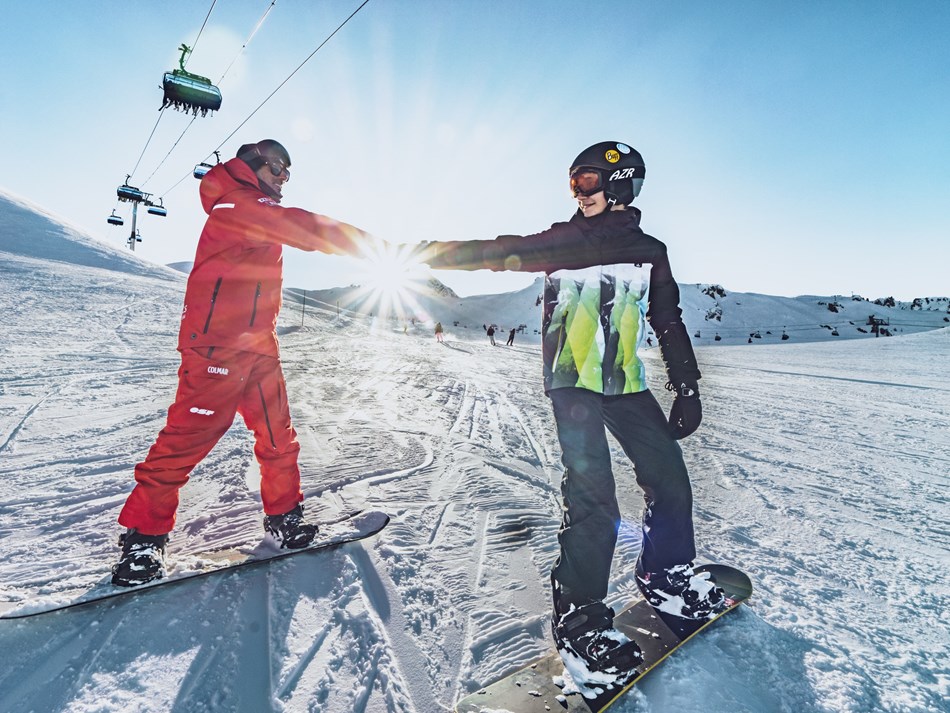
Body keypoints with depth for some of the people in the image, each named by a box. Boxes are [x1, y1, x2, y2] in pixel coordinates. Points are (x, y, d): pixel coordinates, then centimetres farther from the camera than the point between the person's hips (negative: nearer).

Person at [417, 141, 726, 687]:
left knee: (671, 480, 5)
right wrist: (428, 253, -3)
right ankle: (580, 615, 3)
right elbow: (498, 252, 5)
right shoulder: (561, 240, 9)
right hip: (572, 381, -3)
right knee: (591, 495, -13)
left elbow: (670, 324, 14)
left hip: (627, 384, 4)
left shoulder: (650, 251, 13)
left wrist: (687, 388, 9)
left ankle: (667, 577, 30)